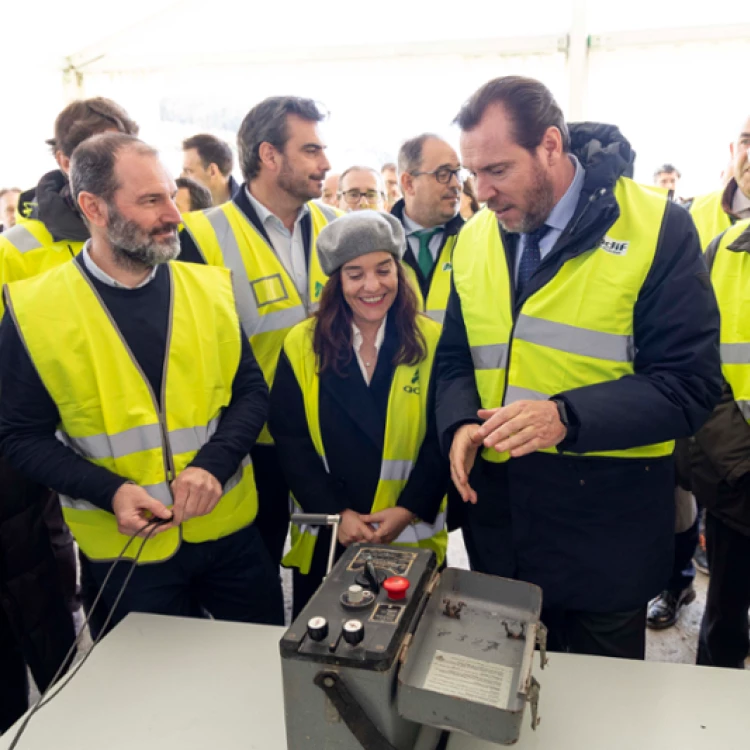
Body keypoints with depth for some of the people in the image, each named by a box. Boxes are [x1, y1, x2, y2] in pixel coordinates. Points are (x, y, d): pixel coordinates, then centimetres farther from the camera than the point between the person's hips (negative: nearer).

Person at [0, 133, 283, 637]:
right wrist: (111, 492, -18)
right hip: (123, 548, -1)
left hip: (230, 531, 2)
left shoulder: (210, 288, -3)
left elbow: (251, 391, 1)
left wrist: (213, 464, -17)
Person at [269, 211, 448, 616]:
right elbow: (290, 440, -5)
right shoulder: (301, 345, -4)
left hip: (412, 535, 0)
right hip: (324, 537, 1)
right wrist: (336, 512, -12)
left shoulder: (431, 342, -5)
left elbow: (443, 439, -5)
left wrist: (409, 510, -14)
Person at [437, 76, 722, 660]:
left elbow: (690, 383, -14)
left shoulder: (659, 229, -12)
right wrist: (460, 424, -10)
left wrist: (567, 417, -27)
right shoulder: (473, 239, 3)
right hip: (498, 520, 4)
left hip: (606, 529, -3)